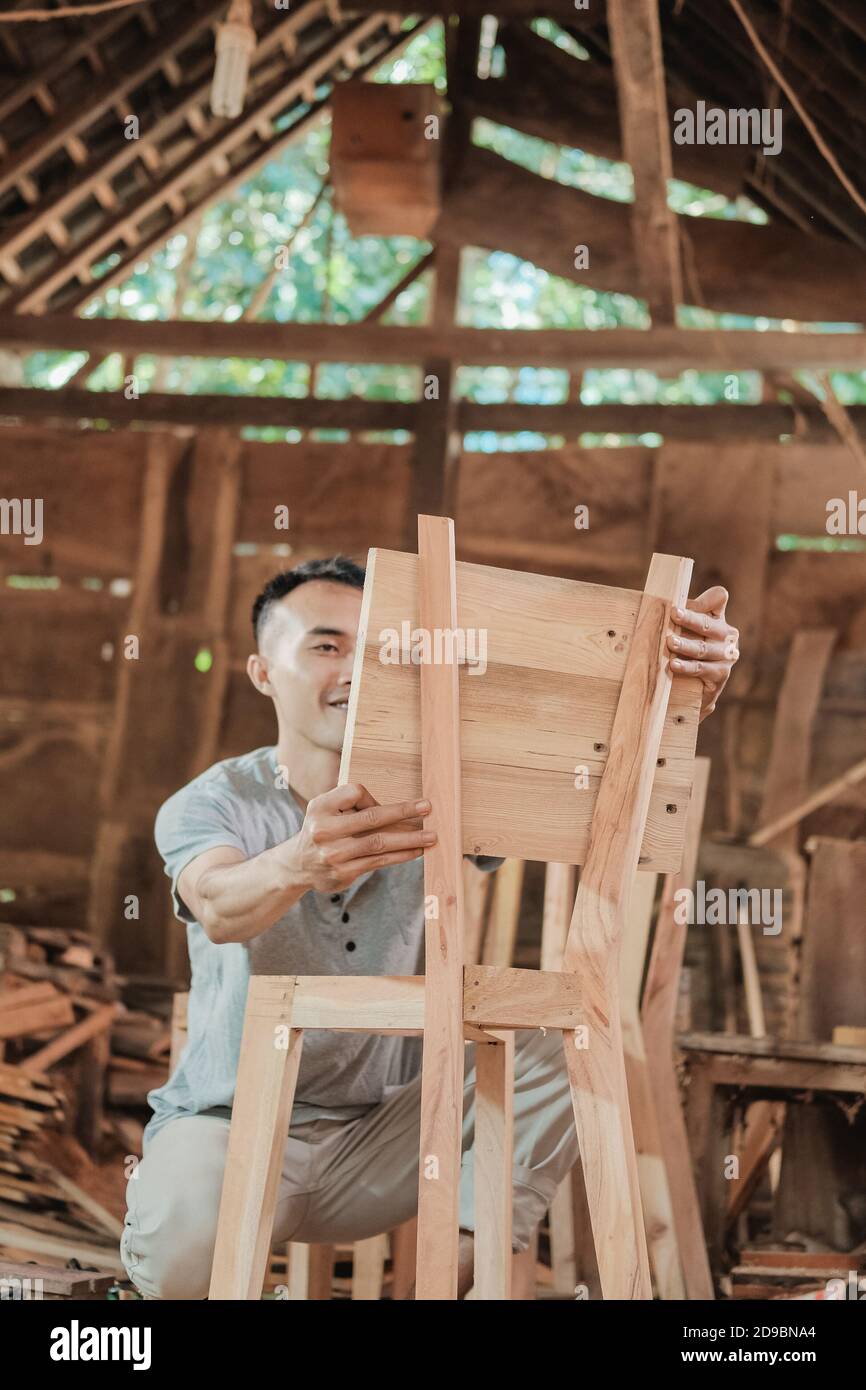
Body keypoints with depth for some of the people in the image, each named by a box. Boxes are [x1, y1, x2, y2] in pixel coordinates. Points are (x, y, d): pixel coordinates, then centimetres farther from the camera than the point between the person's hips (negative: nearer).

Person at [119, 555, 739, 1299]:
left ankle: (464, 1274, -10)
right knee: (179, 1236, -35)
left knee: (552, 1044, -19)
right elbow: (221, 909, -35)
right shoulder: (213, 805, -11)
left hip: (381, 1140, 3)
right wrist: (297, 864, -59)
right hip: (233, 1127, -3)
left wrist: (687, 692, -37)